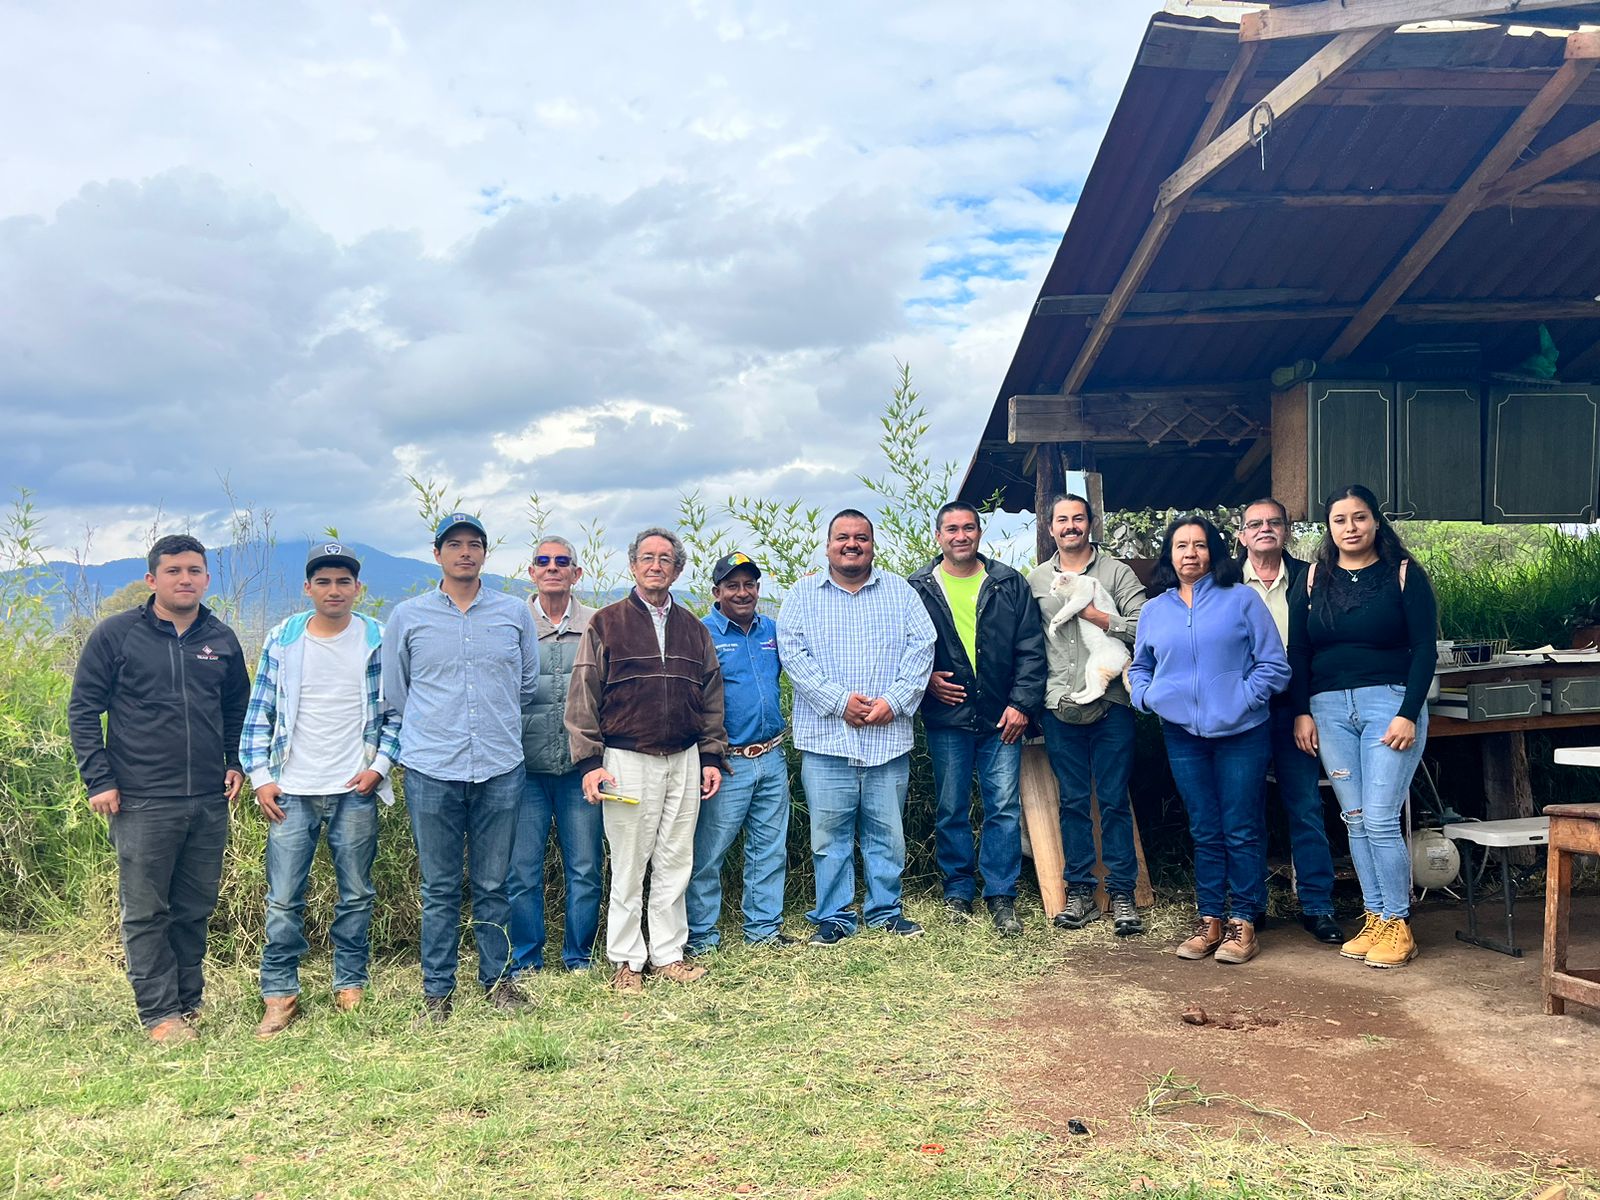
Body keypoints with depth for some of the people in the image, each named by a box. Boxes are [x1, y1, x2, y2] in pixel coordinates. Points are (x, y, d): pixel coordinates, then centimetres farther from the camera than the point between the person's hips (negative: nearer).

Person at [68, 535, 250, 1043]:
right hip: (142, 804, -4)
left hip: (209, 802, 4)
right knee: (145, 913, 2)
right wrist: (99, 780, -7)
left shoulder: (221, 639, 9)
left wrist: (236, 763, 10)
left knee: (196, 911, 11)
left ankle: (188, 1003, 23)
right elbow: (83, 708, -1)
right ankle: (160, 1013, 11)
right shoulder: (116, 634, -3)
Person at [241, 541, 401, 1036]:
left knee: (356, 895, 8)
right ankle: (280, 995, 14)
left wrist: (380, 764, -6)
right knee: (283, 899, 2)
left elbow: (396, 710, 5)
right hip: (292, 791, 1)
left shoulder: (378, 640, 1)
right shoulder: (282, 640, 4)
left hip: (355, 791, 0)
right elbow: (258, 714, 7)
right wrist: (260, 777, 0)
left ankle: (350, 987, 22)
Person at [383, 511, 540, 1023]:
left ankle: (498, 978, 22)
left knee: (493, 884, 8)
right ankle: (437, 991, 17)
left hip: (500, 769, 1)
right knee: (439, 889, 6)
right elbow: (395, 692, 14)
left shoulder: (515, 613, 6)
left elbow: (528, 683, 16)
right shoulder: (408, 616, 5)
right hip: (431, 771, 0)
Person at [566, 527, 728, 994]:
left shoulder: (693, 628, 13)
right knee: (628, 866, 2)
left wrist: (711, 756, 12)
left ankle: (668, 953, 20)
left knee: (676, 863, 8)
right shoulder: (606, 624, 1)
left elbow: (711, 697, 17)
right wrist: (589, 761, -7)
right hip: (628, 762, -4)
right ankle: (627, 961, 14)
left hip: (685, 761, 4)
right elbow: (583, 697, -1)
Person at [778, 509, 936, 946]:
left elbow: (921, 647, 3)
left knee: (887, 832, 9)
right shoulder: (803, 595, 7)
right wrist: (839, 701, -13)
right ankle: (833, 917, 16)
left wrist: (895, 700, -10)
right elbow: (793, 653, -4)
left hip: (889, 737, 1)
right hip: (826, 736, -1)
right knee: (829, 835, 4)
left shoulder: (900, 591, 11)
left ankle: (886, 910, 23)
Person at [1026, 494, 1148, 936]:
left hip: (1110, 704, -2)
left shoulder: (1117, 572, 3)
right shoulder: (1036, 579, 11)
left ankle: (1122, 895, 11)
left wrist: (1097, 615, -14)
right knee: (1073, 802, 8)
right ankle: (1079, 892, 17)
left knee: (1115, 802, 2)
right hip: (1060, 708, 2)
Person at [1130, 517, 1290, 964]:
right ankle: (1209, 919, 19)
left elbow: (1273, 665, -2)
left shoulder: (1242, 600, 0)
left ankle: (1243, 922, 11)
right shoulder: (1154, 611, 10)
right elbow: (1139, 668, 21)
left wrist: (1243, 700, -12)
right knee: (1205, 832, 11)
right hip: (1183, 735, 3)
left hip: (1241, 733, -3)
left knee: (1242, 831, 1)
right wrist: (1146, 697, 2)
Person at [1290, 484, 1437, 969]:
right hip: (1329, 709, 4)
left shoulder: (1404, 574, 0)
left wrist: (1408, 713, -11)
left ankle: (1397, 926, 5)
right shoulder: (1313, 578, 9)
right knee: (1354, 819, 6)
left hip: (1389, 704, -3)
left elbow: (1425, 648, -3)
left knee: (1380, 820, -8)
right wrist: (1302, 712, 2)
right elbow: (1297, 651, 9)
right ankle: (1374, 919, 16)